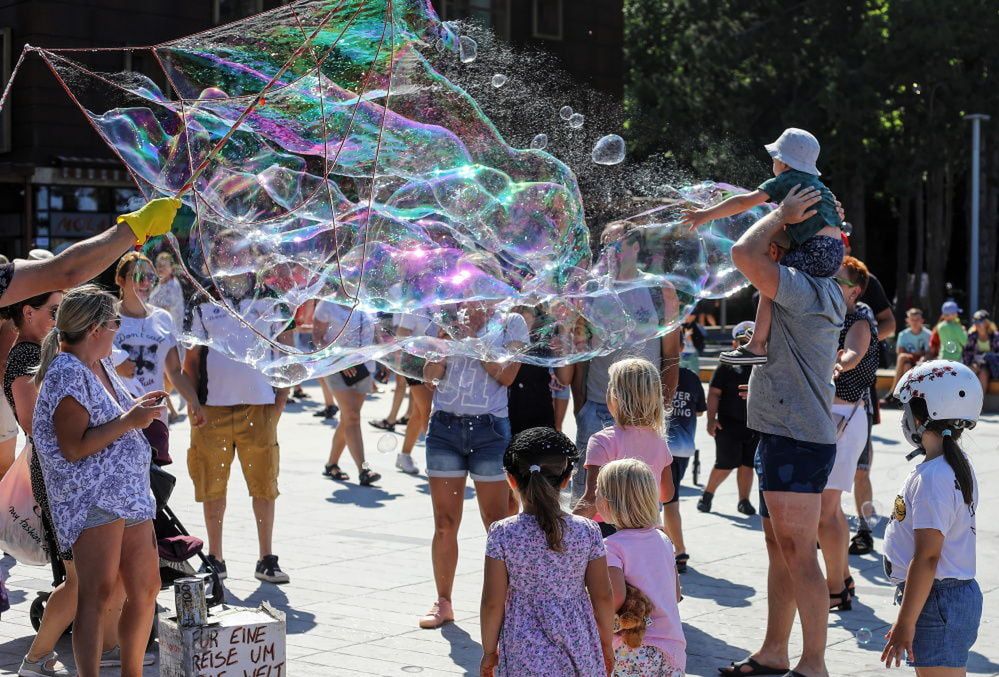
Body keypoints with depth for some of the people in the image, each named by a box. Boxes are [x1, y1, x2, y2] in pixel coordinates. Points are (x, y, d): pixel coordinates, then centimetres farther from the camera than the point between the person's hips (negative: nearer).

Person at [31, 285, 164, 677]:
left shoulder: (101, 366, 15)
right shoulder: (66, 374, -13)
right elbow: (74, 447, -20)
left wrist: (140, 408, 13)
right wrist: (128, 420, -17)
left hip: (129, 494, 9)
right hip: (91, 498, -9)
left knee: (146, 590, 13)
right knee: (98, 594, -17)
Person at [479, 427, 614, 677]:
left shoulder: (502, 534, -10)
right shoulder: (587, 531, -4)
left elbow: (493, 602, -7)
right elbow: (603, 596, 1)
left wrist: (489, 650, 6)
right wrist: (606, 643, 16)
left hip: (525, 657, -2)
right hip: (581, 652, 2)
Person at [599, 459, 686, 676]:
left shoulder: (611, 547, -13)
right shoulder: (662, 539, 6)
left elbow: (616, 597, -23)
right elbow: (676, 595, 10)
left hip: (632, 652, -6)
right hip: (673, 647, 6)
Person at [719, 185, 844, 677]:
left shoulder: (804, 290, -15)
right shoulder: (812, 293, 14)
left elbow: (743, 253, -27)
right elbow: (752, 256, 33)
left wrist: (781, 213, -12)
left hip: (797, 440, -11)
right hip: (783, 435, 11)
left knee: (798, 553, -7)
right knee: (780, 548, 16)